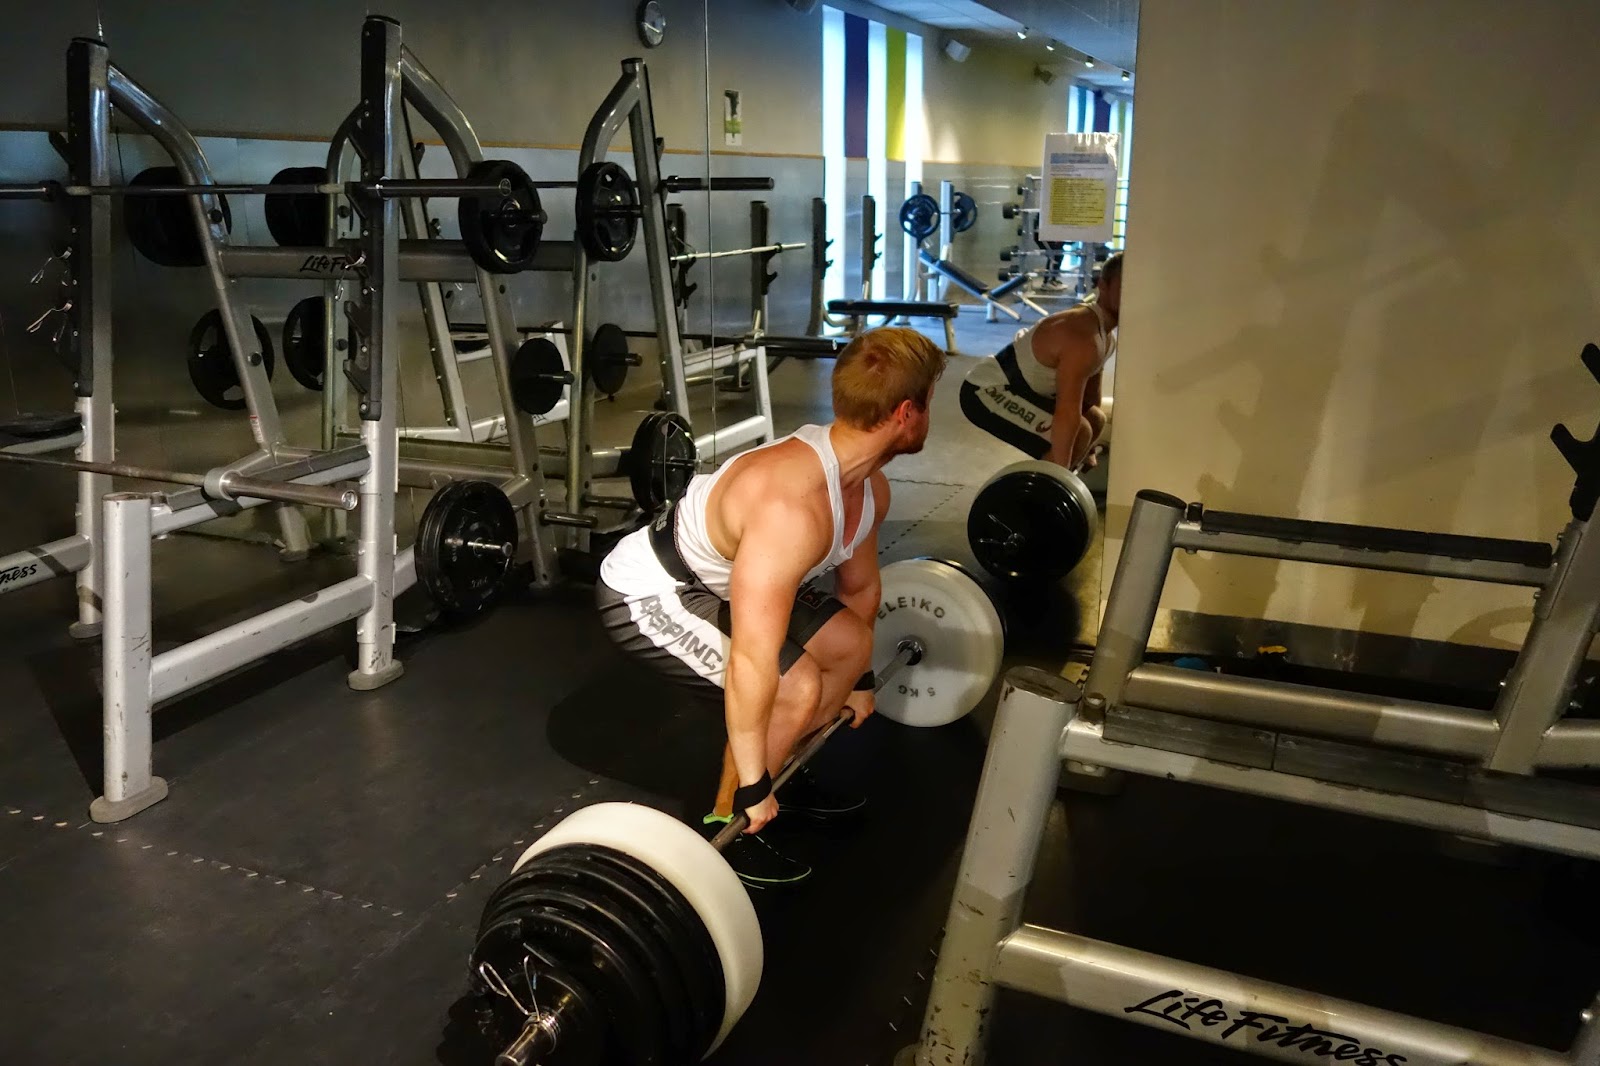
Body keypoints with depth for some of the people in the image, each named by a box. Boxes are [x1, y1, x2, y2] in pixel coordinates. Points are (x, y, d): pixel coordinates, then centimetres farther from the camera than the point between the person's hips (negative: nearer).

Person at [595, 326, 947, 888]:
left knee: (849, 645, 10)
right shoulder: (792, 507, -38)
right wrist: (752, 788, -28)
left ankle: (782, 774, 27)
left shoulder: (868, 486, -7)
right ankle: (723, 829, 0)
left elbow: (859, 586, 12)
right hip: (644, 595, -9)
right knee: (794, 688, -21)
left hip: (714, 581, 9)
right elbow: (752, 663, -37)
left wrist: (861, 679, 24)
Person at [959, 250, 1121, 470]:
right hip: (986, 391, -11)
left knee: (1096, 420, 14)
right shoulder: (1082, 336, -28)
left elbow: (1090, 391, 17)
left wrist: (1089, 453, 21)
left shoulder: (1105, 332, 5)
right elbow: (1067, 413, -31)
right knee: (1077, 432, -23)